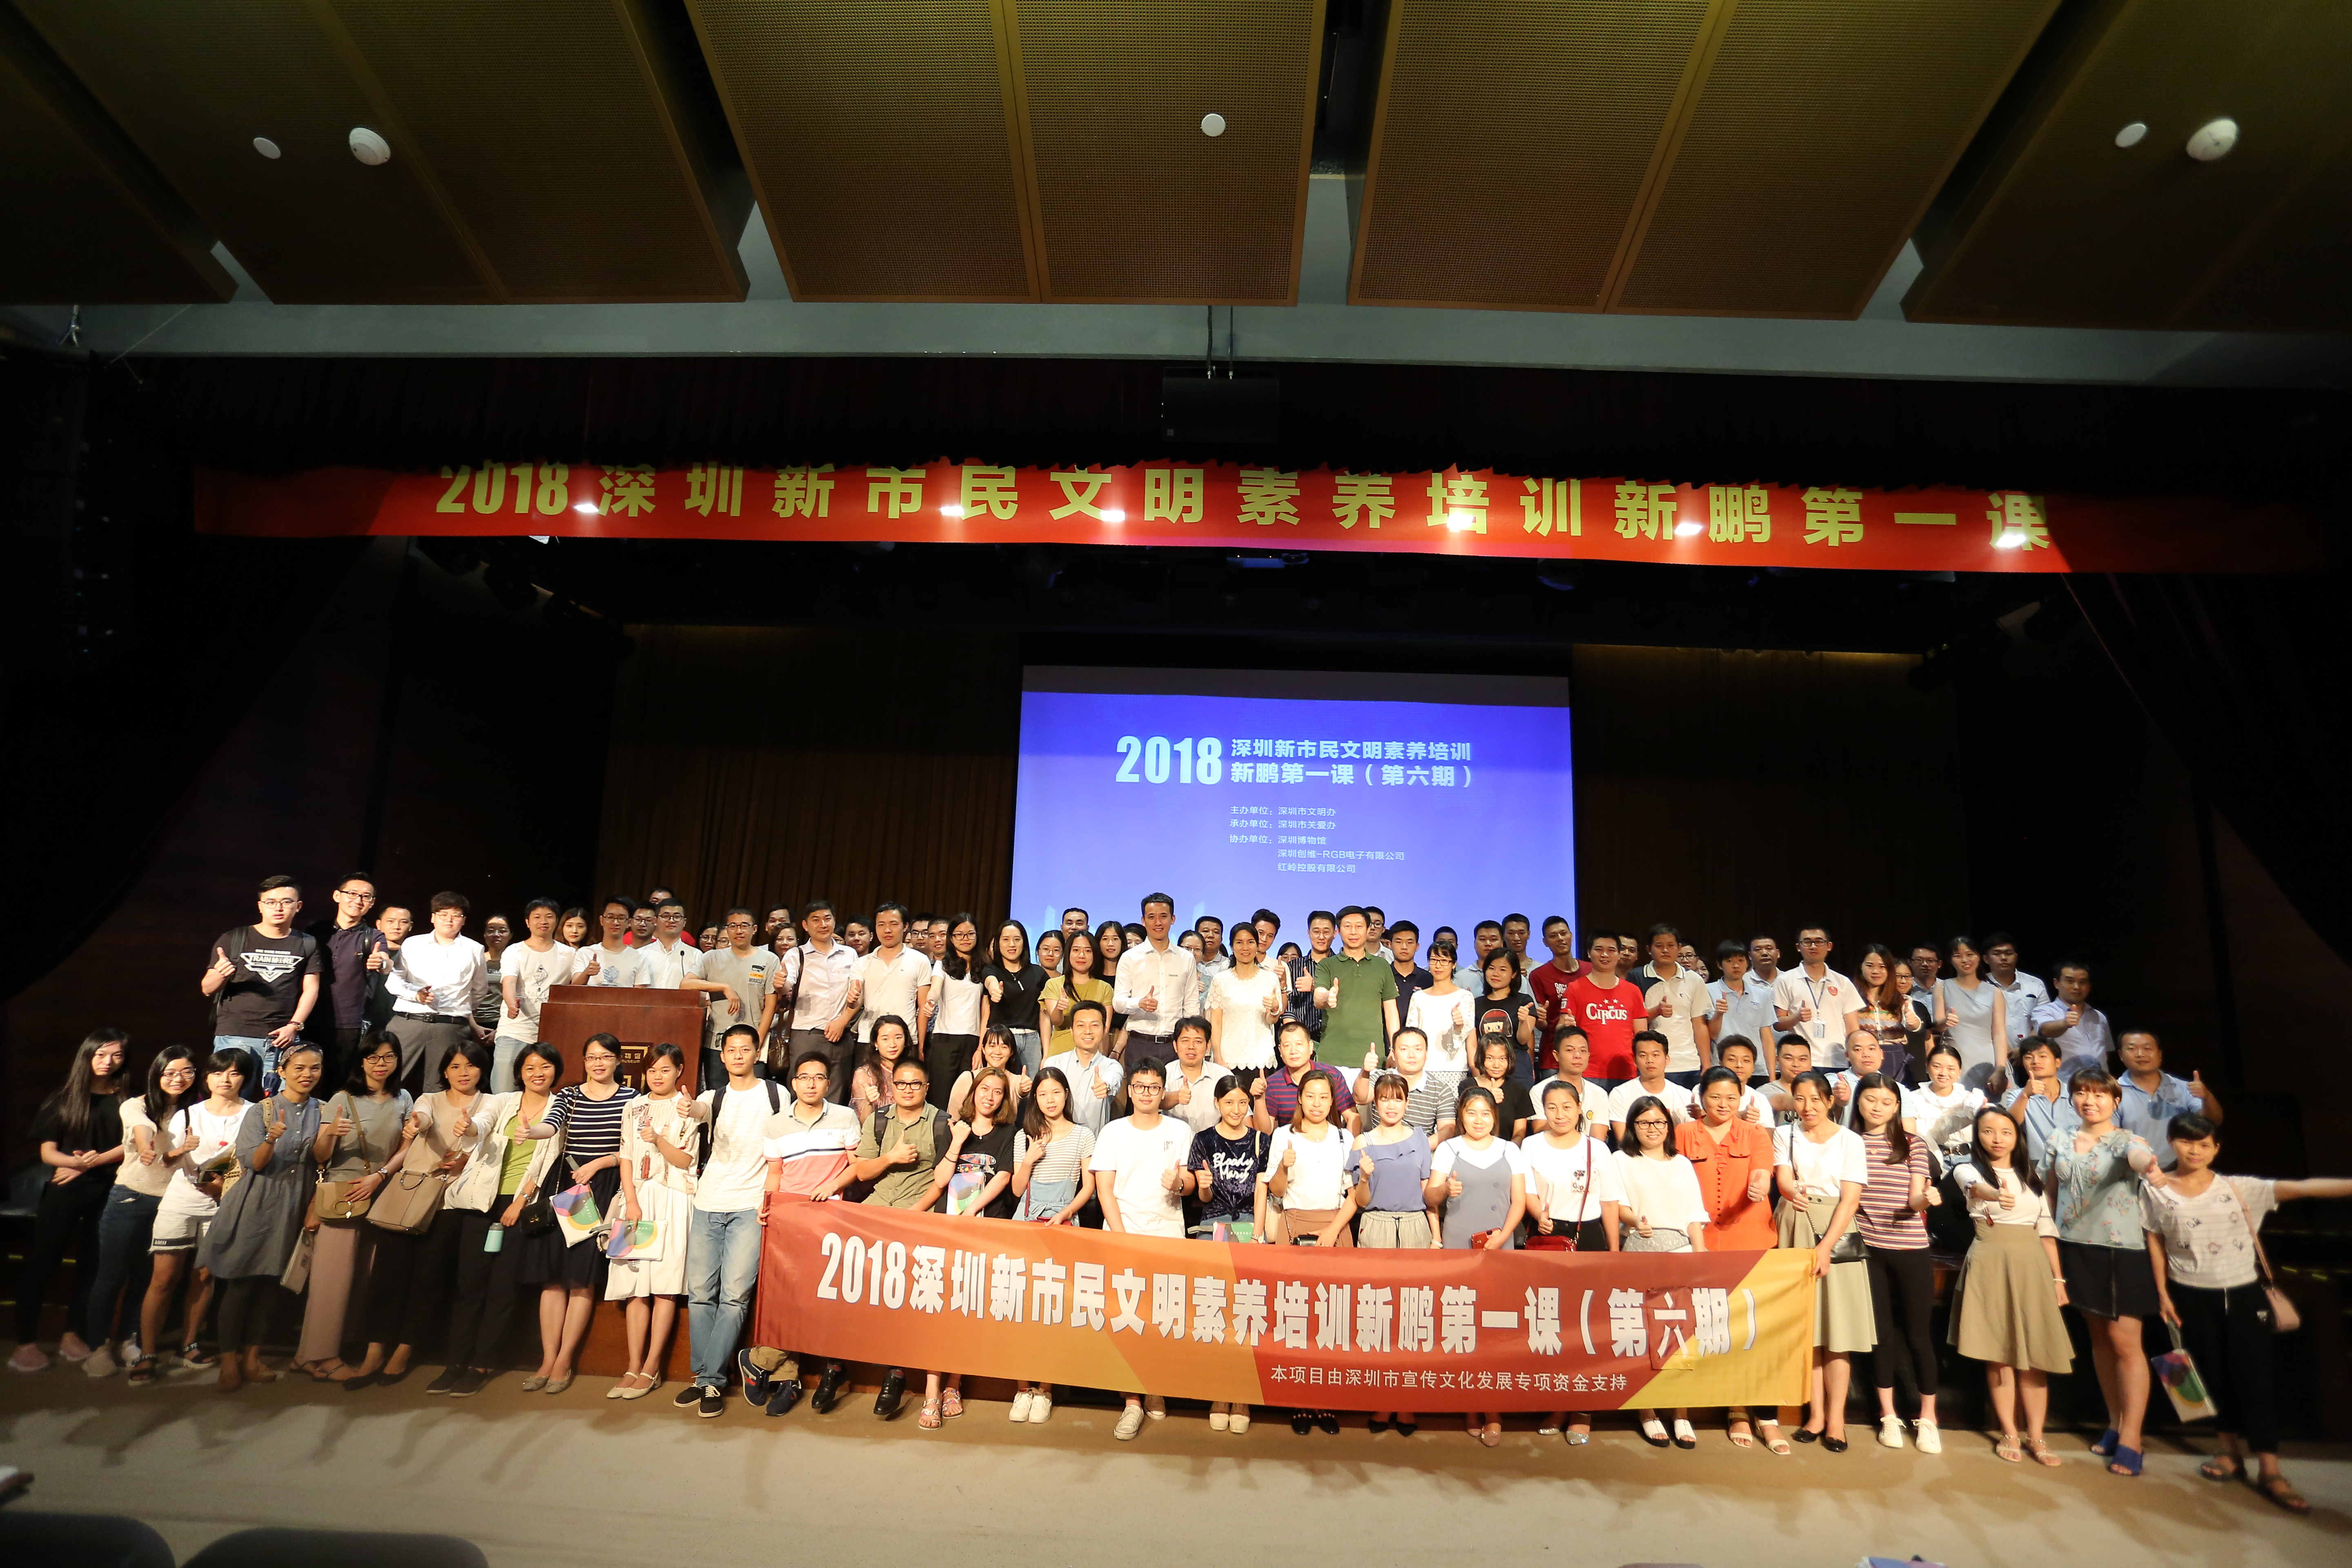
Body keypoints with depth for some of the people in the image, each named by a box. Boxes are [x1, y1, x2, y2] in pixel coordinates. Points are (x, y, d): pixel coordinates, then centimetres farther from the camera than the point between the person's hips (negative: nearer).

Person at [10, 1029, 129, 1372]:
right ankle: (26, 1342, 5)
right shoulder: (64, 1098, 6)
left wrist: (91, 1163, -11)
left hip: (107, 1192, 0)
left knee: (92, 1264, 4)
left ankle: (73, 1336, 14)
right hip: (63, 1192, 0)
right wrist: (77, 1161, -16)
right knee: (42, 1262, -2)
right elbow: (47, 1151, 1)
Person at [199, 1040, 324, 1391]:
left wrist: (315, 1206, -2)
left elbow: (319, 1165, 8)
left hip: (294, 1208, 3)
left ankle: (251, 1358, 17)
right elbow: (254, 1164, -11)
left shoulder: (320, 1112, 5)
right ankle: (229, 1360, 12)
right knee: (241, 1284, 1)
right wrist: (272, 1139, -30)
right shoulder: (262, 1111, -4)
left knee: (272, 1285, 6)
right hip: (257, 1207, -3)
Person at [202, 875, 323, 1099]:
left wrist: (294, 1025, -4)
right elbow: (207, 989, 9)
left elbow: (311, 989, 8)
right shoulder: (233, 940, 10)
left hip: (284, 1039, 1)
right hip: (235, 1036, 0)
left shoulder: (307, 944, 12)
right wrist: (220, 975, -14)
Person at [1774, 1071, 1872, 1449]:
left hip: (1837, 1233, -2)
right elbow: (1783, 1179, -4)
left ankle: (1836, 1418, 2)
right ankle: (1816, 1413, 8)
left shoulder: (1849, 1141, 3)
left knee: (1838, 1324, -4)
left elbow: (1851, 1198, -4)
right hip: (1795, 1232, 2)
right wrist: (1793, 1193, -29)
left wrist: (1826, 1246, -14)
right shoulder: (1785, 1135, 9)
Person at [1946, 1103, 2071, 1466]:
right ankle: (2009, 1434, 11)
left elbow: (2046, 1228, 13)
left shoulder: (2031, 1175, 13)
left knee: (2034, 1353, 1)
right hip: (1990, 1263, -3)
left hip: (2031, 1263, 3)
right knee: (1998, 1352, 0)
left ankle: (2036, 1437, 11)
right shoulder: (1968, 1168, -1)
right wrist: (1996, 1195, -49)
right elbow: (1976, 1187, -26)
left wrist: (2058, 1277, 5)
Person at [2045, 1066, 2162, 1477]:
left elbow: (2139, 1156, -33)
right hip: (2077, 1249, 4)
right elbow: (2050, 1197, 13)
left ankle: (2130, 1439, 5)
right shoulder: (2059, 1143, 6)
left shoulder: (2126, 1141, -7)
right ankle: (2115, 1423, 27)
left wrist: (2150, 1166, -56)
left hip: (2121, 1250, -4)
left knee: (2125, 1341, -3)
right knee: (2099, 1338, 14)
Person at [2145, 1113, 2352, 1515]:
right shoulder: (2158, 1193, -3)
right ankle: (2231, 1453, 26)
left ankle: (2269, 1470, 9)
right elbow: (2156, 1243, 3)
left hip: (2244, 1295, 0)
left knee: (2257, 1377, 1)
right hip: (2192, 1297, 0)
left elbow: (2299, 1188, -14)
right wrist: (2163, 1293, 2)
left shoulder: (2239, 1189, -3)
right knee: (2213, 1375, 11)